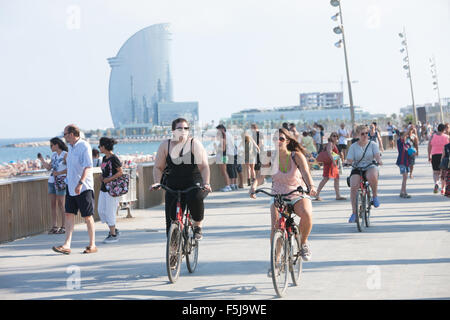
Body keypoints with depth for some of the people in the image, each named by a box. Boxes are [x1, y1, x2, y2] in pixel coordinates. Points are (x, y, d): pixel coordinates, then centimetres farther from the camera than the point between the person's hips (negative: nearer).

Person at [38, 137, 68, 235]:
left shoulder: (65, 155, -9)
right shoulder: (54, 154, 13)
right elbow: (48, 167, 15)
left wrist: (59, 173, -20)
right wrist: (42, 159, 4)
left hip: (61, 182, -7)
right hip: (52, 181, 7)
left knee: (61, 204, -4)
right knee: (53, 204, 5)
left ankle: (64, 227, 2)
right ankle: (54, 227, 8)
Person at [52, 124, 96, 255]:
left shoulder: (84, 146, -12)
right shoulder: (71, 147, 14)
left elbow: (88, 166, -21)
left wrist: (80, 183, -28)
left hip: (84, 187, -8)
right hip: (71, 186, 8)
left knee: (87, 217, -1)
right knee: (69, 214, 0)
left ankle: (92, 245, 9)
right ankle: (67, 246, -3)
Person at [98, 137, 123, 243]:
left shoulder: (114, 158, -13)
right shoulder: (104, 158, 13)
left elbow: (120, 172, -15)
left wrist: (109, 179, -21)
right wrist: (102, 177, 3)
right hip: (104, 188, 9)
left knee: (110, 211, -5)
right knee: (101, 210, 9)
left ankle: (113, 235, 5)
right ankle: (114, 229, 22)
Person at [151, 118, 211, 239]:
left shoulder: (194, 144, -3)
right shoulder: (165, 145, 4)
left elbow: (204, 166, -10)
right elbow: (158, 167, 7)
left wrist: (206, 183, -25)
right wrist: (157, 182, -11)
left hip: (194, 183, -2)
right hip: (174, 186, 2)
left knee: (195, 198, -37)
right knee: (172, 219, -6)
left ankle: (198, 226, -12)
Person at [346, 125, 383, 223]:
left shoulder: (372, 144, 7)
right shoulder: (353, 146, 8)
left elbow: (377, 154, -9)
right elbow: (349, 160, 0)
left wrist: (379, 160, -32)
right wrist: (349, 162, -25)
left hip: (370, 168, -1)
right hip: (357, 170, 1)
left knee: (372, 176, -39)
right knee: (353, 186, -26)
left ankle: (375, 196, -12)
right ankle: (354, 212, -17)